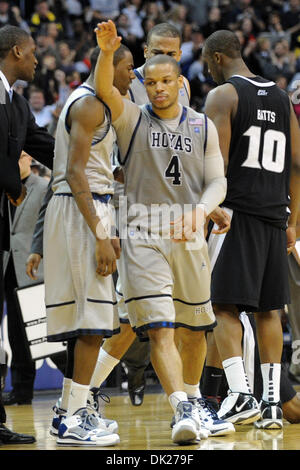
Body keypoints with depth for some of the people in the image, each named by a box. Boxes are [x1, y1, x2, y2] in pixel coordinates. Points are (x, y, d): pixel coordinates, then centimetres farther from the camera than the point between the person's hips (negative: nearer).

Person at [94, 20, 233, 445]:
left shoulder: (202, 127, 8)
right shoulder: (131, 119, 2)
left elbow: (217, 182, 5)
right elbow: (104, 90, -17)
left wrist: (200, 211, -17)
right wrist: (107, 53, -36)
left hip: (189, 238, 3)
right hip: (143, 238, -3)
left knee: (194, 329, 15)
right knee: (159, 330, -16)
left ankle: (191, 396, 37)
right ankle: (183, 411, -23)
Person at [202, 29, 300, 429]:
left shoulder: (223, 95, -5)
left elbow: (218, 163, -14)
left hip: (235, 212, -6)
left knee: (225, 306, -5)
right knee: (268, 309, 10)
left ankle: (240, 395, -17)